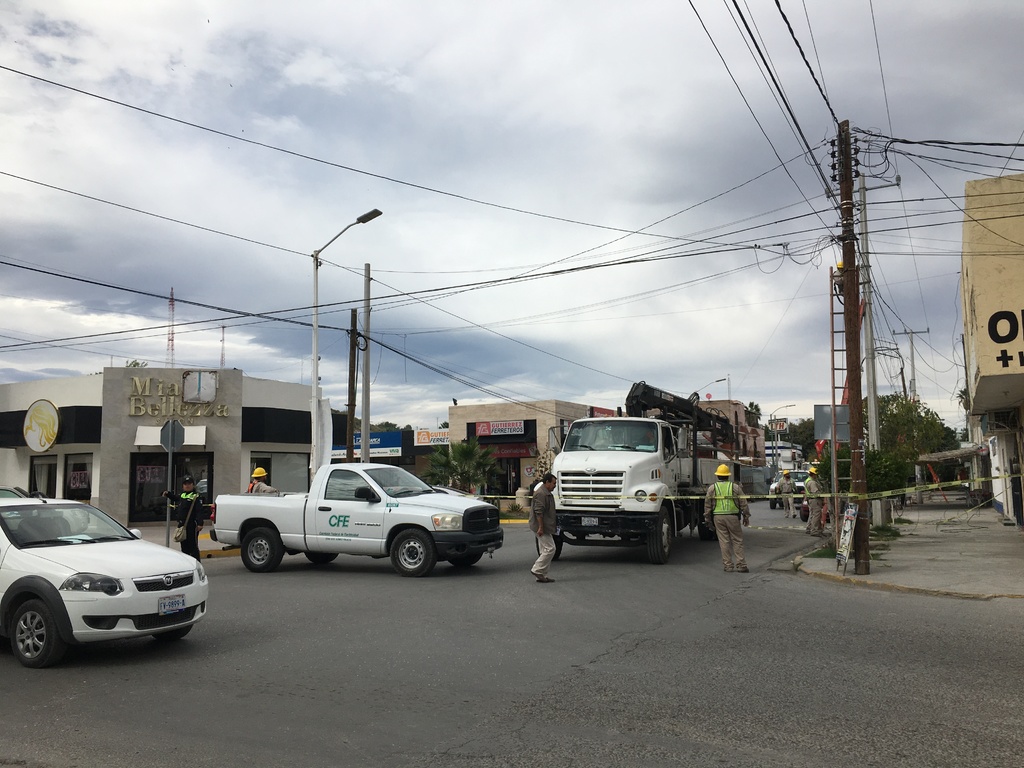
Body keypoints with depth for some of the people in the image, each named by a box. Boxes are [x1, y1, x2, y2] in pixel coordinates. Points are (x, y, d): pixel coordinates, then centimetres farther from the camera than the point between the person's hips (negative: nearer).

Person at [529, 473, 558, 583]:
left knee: (545, 551, 11)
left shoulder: (547, 493, 18)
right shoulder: (540, 494, -16)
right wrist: (540, 527, -24)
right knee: (550, 549, -11)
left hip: (545, 527, 11)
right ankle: (537, 570, -7)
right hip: (542, 527, -11)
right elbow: (539, 512, -22)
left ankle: (542, 575, 14)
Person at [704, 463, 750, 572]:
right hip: (732, 517, -1)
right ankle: (740, 565, 4)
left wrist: (707, 519, 15)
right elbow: (743, 503, 3)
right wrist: (746, 516, 12)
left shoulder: (712, 488, 4)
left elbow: (707, 505, 6)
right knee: (737, 541, 6)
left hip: (718, 517, 1)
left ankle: (728, 565, 7)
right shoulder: (735, 487, 2)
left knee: (724, 541, 5)